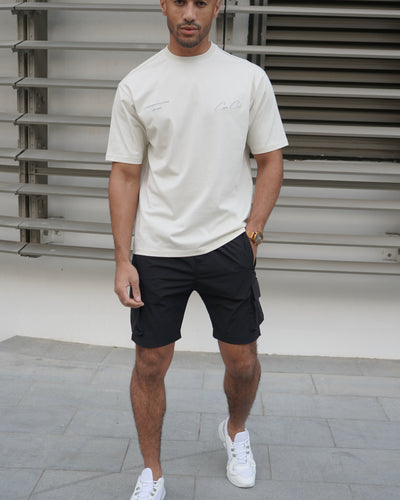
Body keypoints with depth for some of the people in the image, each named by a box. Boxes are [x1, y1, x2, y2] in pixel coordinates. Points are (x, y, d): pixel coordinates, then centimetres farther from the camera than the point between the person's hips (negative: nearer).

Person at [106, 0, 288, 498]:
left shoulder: (249, 78, 2)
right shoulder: (136, 84, 2)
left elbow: (270, 161, 7)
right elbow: (125, 176, 2)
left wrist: (251, 231, -4)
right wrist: (123, 260, -3)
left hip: (228, 244, 0)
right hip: (157, 249, 0)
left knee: (242, 359, 7)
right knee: (150, 364, 5)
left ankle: (236, 432, 41)